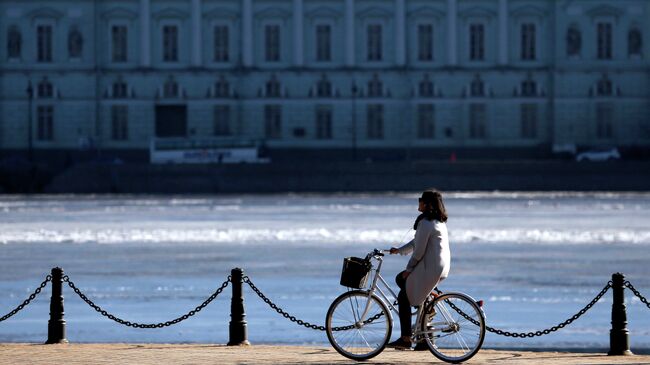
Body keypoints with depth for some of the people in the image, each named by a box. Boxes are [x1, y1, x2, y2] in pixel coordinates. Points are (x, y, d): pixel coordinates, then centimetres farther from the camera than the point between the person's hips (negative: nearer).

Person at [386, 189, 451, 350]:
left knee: (404, 296, 0)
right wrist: (399, 250, 21)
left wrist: (409, 269, -6)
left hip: (430, 267, -10)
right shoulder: (439, 221, 14)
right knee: (400, 279, 22)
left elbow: (419, 250, -17)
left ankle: (405, 339, -1)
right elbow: (417, 242, 22)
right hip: (442, 266, 10)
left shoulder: (426, 223, -17)